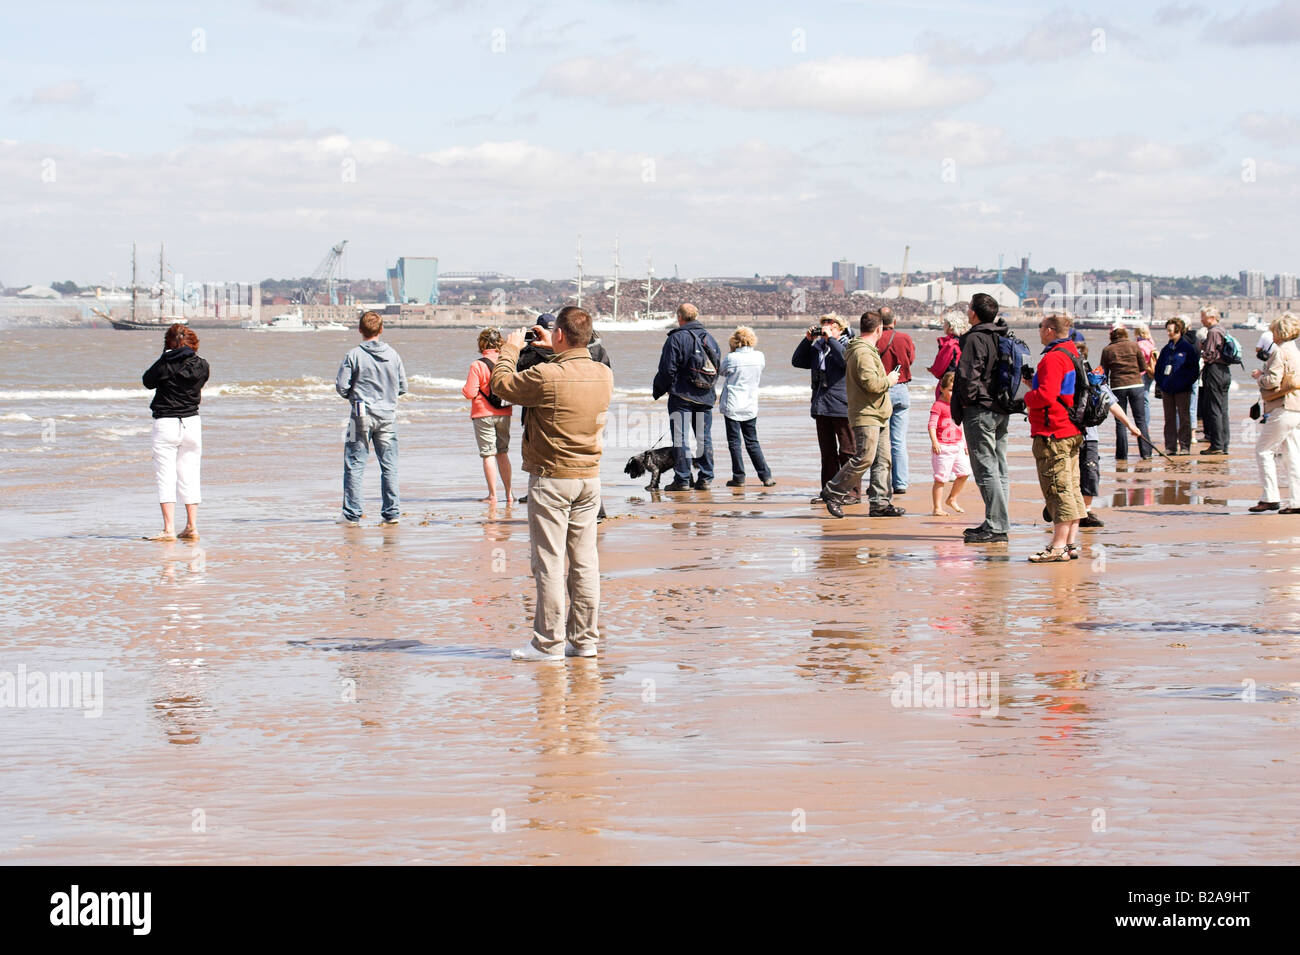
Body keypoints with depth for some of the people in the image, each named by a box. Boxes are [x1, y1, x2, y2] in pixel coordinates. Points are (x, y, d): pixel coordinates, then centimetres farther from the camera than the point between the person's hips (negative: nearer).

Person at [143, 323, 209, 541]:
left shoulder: (164, 364, -13)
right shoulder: (201, 366, -2)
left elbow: (148, 381, 4)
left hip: (165, 423, -4)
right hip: (192, 423, 4)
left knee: (165, 477, -2)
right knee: (189, 475, 13)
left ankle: (169, 529, -8)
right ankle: (191, 527, 15)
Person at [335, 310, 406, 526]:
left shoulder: (354, 355, -8)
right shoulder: (393, 355, 2)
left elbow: (341, 387, -8)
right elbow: (402, 387, 7)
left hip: (362, 416, -3)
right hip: (388, 415, 3)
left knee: (354, 465, 2)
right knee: (389, 466, 9)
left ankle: (352, 515, -1)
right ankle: (392, 514, 9)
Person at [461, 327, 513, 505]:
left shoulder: (477, 365, -15)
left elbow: (470, 392, -17)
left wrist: (464, 389, 5)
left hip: (483, 415, -5)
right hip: (504, 414, 5)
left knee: (488, 454, -1)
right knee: (503, 453, 14)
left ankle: (492, 495, -2)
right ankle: (508, 493, 14)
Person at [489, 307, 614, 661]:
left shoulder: (546, 376, -20)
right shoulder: (604, 375, 0)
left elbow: (502, 384, -3)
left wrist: (510, 349, 12)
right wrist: (553, 352, 29)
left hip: (551, 477, -6)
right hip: (590, 476, 6)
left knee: (549, 561, -2)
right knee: (584, 559, 10)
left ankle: (549, 642, 0)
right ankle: (584, 638, 14)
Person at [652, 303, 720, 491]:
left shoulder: (676, 338, -10)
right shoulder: (709, 338, 10)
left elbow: (667, 370, -10)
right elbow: (718, 367, 17)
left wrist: (658, 391, 5)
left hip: (682, 397, -6)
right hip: (705, 398, 6)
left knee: (681, 439, -3)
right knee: (705, 438, 10)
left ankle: (682, 480, -5)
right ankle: (705, 479, 10)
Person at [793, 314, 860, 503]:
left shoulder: (848, 344, -2)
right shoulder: (818, 347, 15)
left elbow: (846, 360, -22)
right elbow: (797, 361, 15)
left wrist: (831, 339, -17)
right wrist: (807, 340, 5)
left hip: (842, 407, -6)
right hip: (821, 408, 6)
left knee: (847, 452, -4)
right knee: (827, 452, 11)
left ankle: (853, 492, -1)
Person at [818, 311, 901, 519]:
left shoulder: (867, 350, 18)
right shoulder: (863, 352, -16)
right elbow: (871, 383, -25)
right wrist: (889, 380, -9)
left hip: (877, 416, 11)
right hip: (866, 416, -11)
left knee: (882, 461, 8)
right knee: (863, 459, -11)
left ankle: (881, 503, 8)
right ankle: (833, 493, -2)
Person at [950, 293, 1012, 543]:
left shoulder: (975, 339, -14)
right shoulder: (1004, 336, 13)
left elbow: (968, 374, -22)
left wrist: (966, 400, -8)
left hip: (980, 409, -9)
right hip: (1002, 409, 9)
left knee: (985, 468, -8)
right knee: (999, 469, 12)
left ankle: (995, 526, -11)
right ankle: (998, 523, 16)